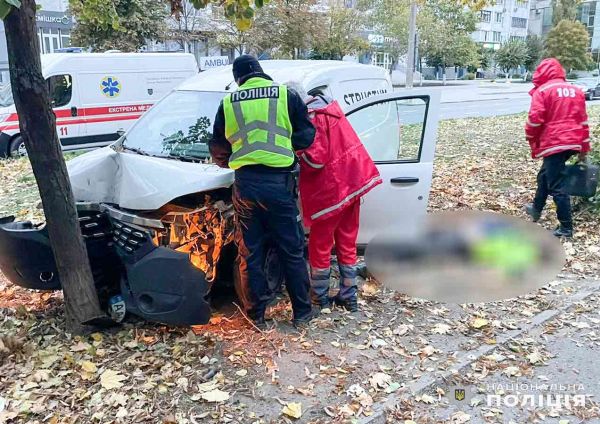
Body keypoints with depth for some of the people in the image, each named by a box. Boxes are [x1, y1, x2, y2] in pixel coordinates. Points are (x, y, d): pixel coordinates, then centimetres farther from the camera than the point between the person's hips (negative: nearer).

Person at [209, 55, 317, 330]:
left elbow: (217, 148, 15)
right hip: (279, 181, -1)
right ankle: (302, 312, 21)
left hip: (245, 184, 2)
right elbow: (307, 135, 4)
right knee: (292, 251, 11)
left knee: (250, 254, 12)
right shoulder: (286, 95, 4)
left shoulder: (228, 103, 9)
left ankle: (257, 315, 20)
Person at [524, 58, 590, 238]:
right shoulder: (576, 90, 15)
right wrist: (584, 148, 19)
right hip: (573, 143, 8)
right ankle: (536, 209, 40)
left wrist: (531, 140, 5)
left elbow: (534, 120, -13)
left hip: (553, 144, -8)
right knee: (545, 175, 25)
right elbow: (583, 120, 15)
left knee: (556, 186, -2)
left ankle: (566, 228, 2)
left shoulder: (542, 90, -6)